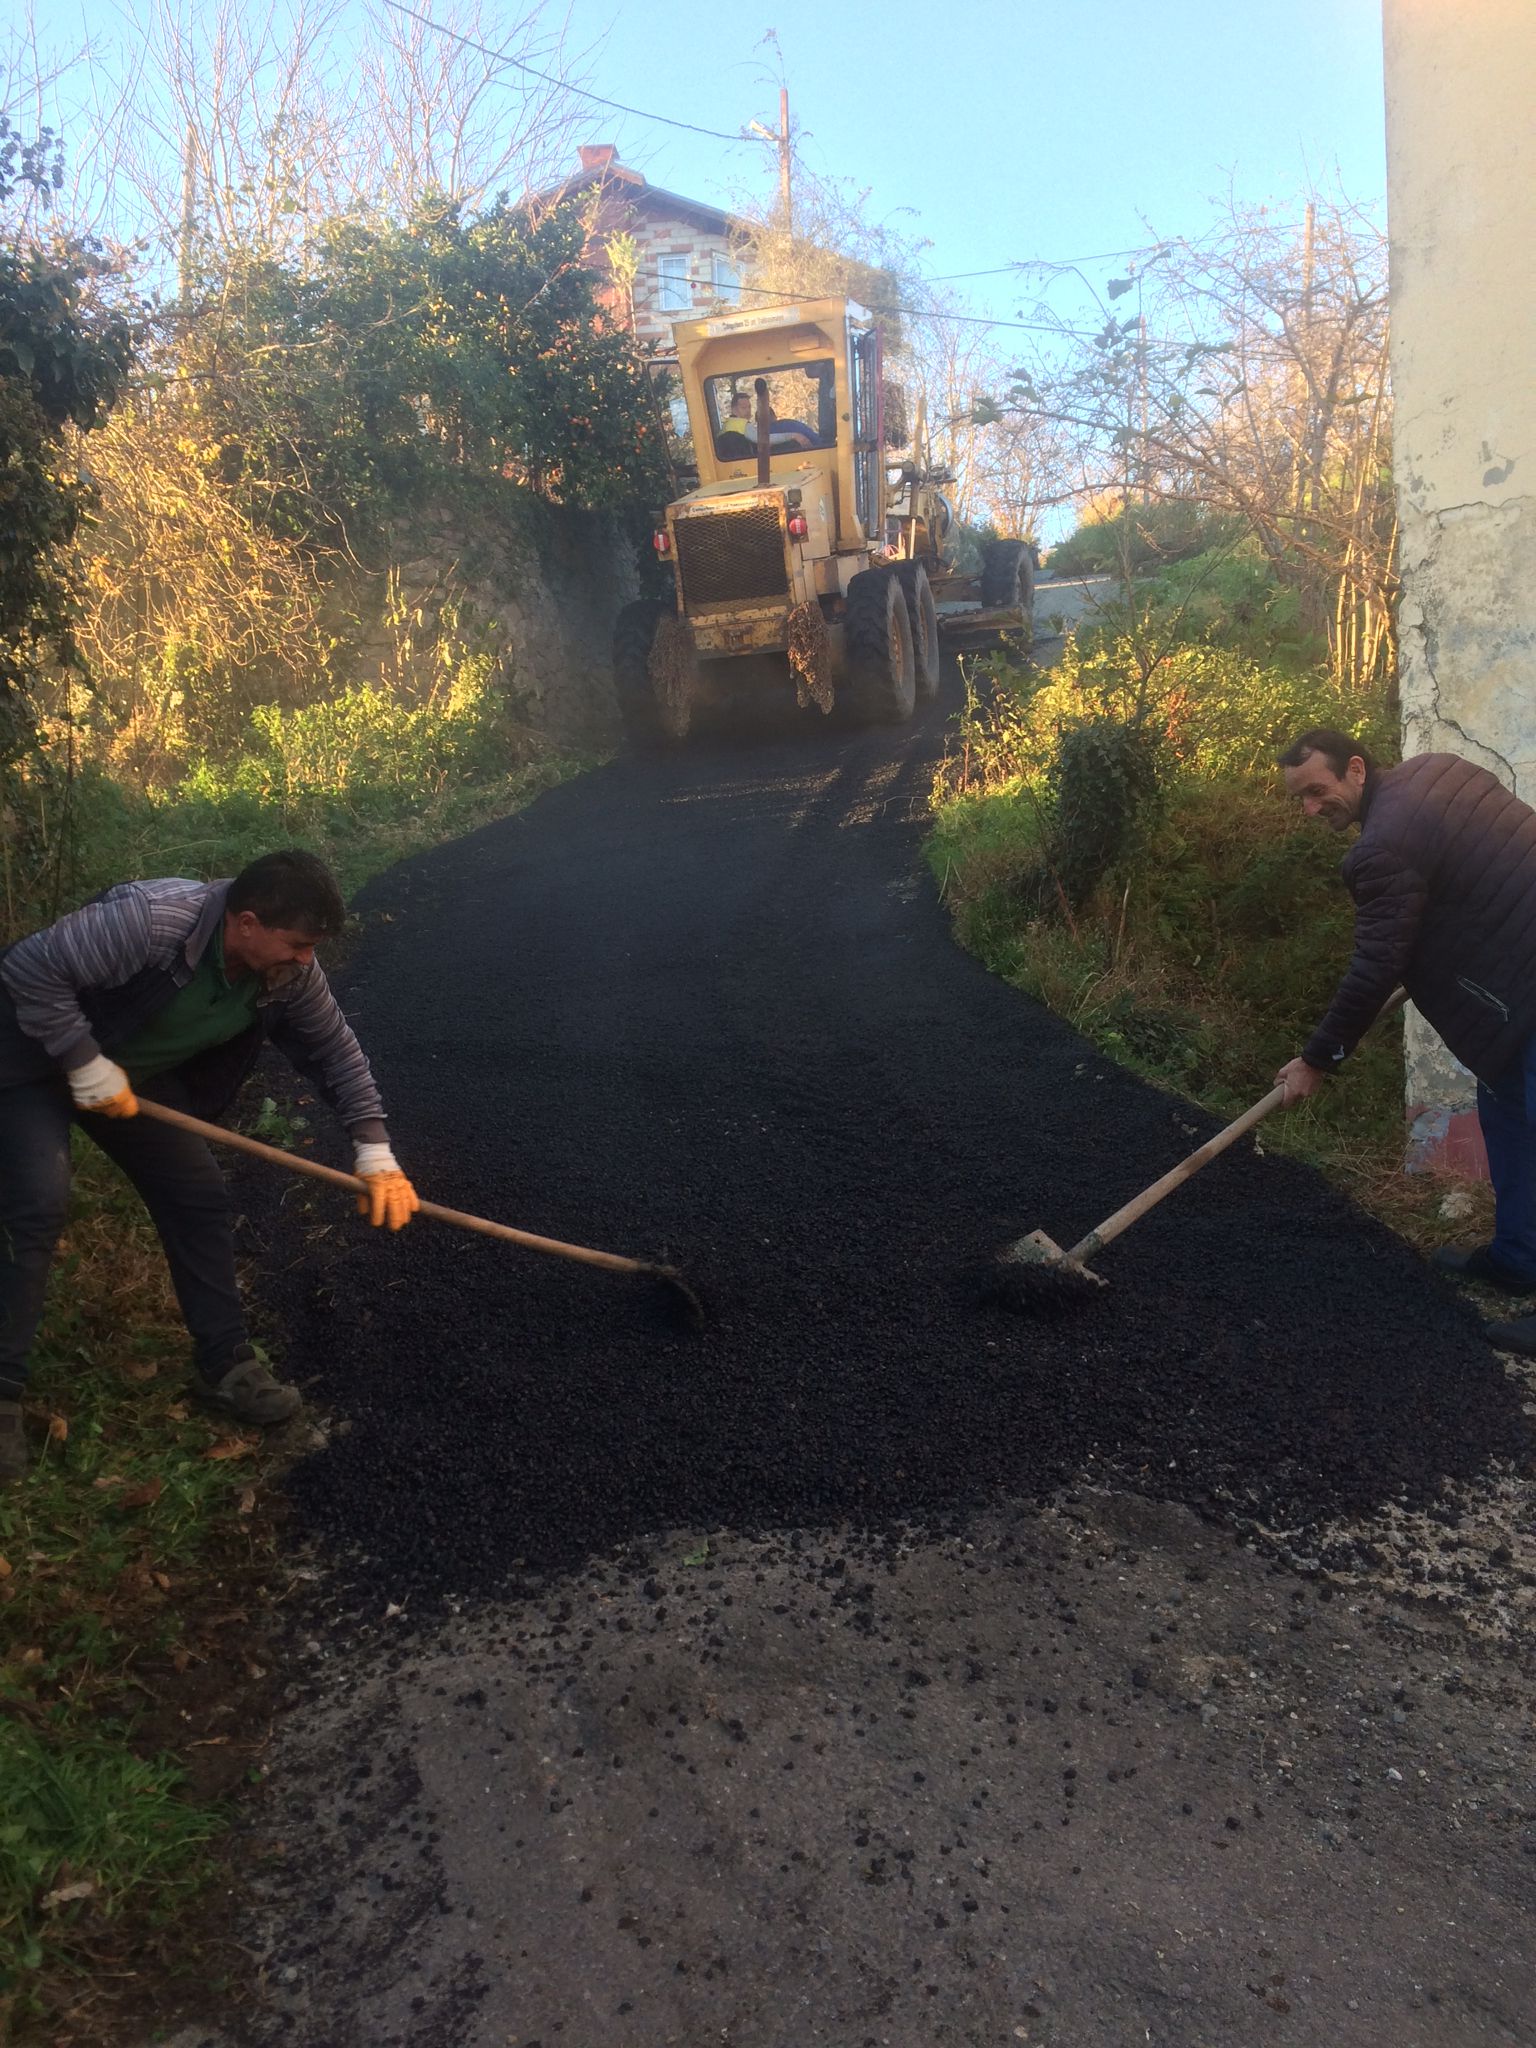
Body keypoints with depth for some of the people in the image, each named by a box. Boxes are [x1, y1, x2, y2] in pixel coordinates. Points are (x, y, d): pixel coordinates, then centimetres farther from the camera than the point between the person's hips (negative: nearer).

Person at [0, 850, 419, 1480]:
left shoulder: (290, 972, -17)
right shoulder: (149, 919, -37)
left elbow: (335, 1051, -7)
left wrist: (375, 1151, -15)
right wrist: (87, 1065, -30)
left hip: (138, 1076, 7)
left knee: (199, 1198, 1)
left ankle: (227, 1367, 13)